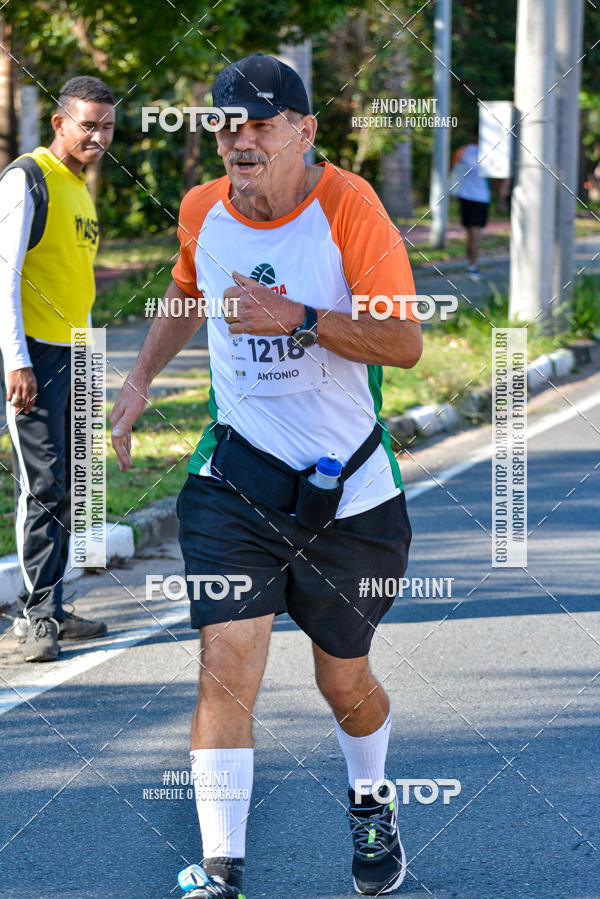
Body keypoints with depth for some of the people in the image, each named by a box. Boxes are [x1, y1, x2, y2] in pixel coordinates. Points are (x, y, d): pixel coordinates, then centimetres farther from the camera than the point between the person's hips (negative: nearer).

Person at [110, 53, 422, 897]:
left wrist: (298, 319, -27)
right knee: (226, 664, -14)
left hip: (350, 491, -2)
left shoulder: (348, 206, -13)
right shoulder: (202, 211, 1)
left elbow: (405, 341, -17)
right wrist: (142, 376, 18)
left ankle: (371, 805, 44)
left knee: (343, 678, 12)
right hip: (235, 479, 2)